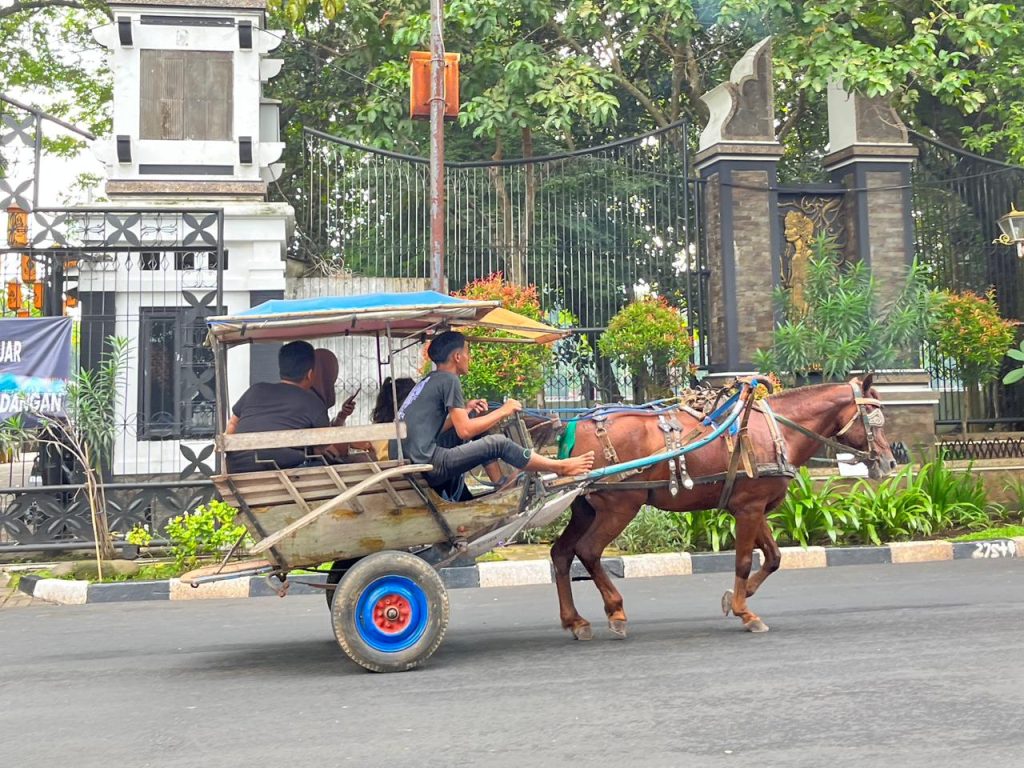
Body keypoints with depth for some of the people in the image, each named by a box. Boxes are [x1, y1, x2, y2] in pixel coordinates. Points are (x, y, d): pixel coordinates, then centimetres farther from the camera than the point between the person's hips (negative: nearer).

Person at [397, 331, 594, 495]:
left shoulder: (429, 381, 18)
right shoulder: (449, 379, -8)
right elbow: (465, 431, -13)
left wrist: (465, 410, 17)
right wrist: (503, 411, -2)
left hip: (409, 460, 9)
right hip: (428, 464, -9)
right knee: (498, 443, -7)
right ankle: (560, 467, 5)